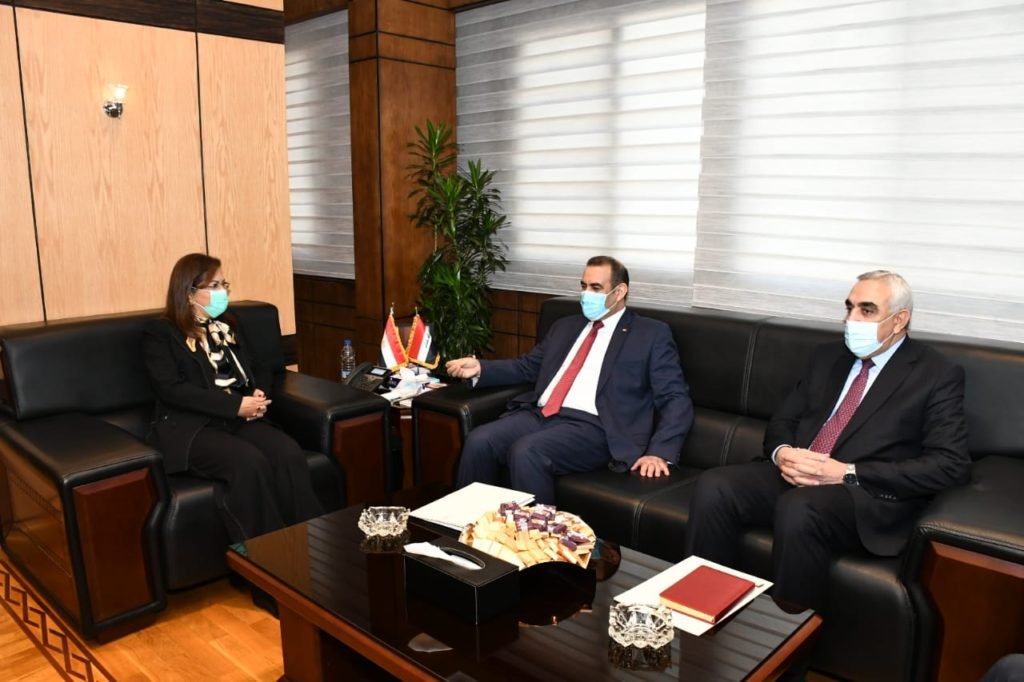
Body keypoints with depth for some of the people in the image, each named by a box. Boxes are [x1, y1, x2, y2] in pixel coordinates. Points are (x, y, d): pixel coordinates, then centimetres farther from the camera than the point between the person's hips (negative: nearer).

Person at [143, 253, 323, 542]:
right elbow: (171, 389, -11)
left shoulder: (229, 324, 22)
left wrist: (259, 394, -3)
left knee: (289, 453, -27)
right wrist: (237, 405, -18)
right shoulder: (159, 332, 2)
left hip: (240, 419, 5)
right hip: (190, 427, -5)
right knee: (250, 463, -34)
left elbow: (258, 368, 23)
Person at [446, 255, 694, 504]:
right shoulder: (566, 326, 24)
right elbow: (528, 367, 27)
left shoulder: (651, 334, 7)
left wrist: (659, 453, -15)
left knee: (527, 452, -32)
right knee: (479, 441, -21)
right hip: (539, 415, 6)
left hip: (593, 426, -5)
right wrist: (480, 368, 10)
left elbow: (676, 398, 0)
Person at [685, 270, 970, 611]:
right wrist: (782, 452, -7)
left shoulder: (937, 374, 1)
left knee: (798, 507, -37)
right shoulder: (828, 356, 18)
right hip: (795, 477, 5)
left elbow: (950, 463, -8)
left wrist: (849, 473, -16)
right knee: (713, 487, -21)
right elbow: (783, 419, 19)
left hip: (869, 495, -5)